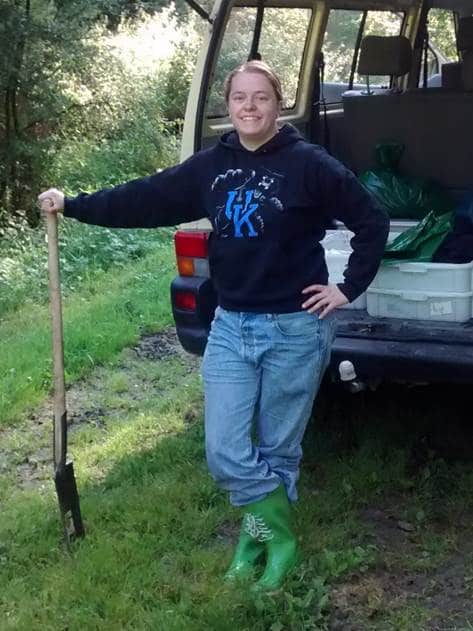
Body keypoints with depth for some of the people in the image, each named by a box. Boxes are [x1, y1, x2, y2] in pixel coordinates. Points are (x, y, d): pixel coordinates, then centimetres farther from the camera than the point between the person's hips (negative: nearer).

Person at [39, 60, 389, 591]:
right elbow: (145, 200, 8)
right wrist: (72, 204, 8)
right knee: (225, 454, 1)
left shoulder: (308, 164, -9)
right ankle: (272, 536, 23)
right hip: (231, 327, 4)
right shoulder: (210, 166, 4)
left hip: (296, 328, -4)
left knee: (277, 451, 9)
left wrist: (349, 288, -5)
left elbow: (372, 222, -4)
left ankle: (264, 535, 31)